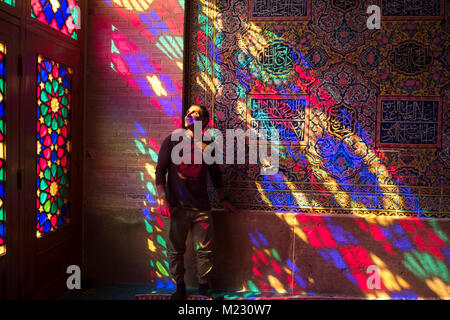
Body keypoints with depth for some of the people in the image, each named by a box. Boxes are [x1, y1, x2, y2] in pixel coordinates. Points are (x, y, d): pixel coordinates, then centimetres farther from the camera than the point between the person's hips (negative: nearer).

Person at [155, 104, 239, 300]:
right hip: (177, 206, -1)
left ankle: (203, 287, 23)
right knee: (176, 250, 7)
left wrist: (223, 199, 21)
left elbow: (215, 173, 19)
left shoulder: (207, 146, 9)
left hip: (202, 207, 2)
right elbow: (160, 171, 1)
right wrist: (162, 199, -9)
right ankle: (180, 287, 25)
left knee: (205, 250, 5)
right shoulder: (172, 141, 4)